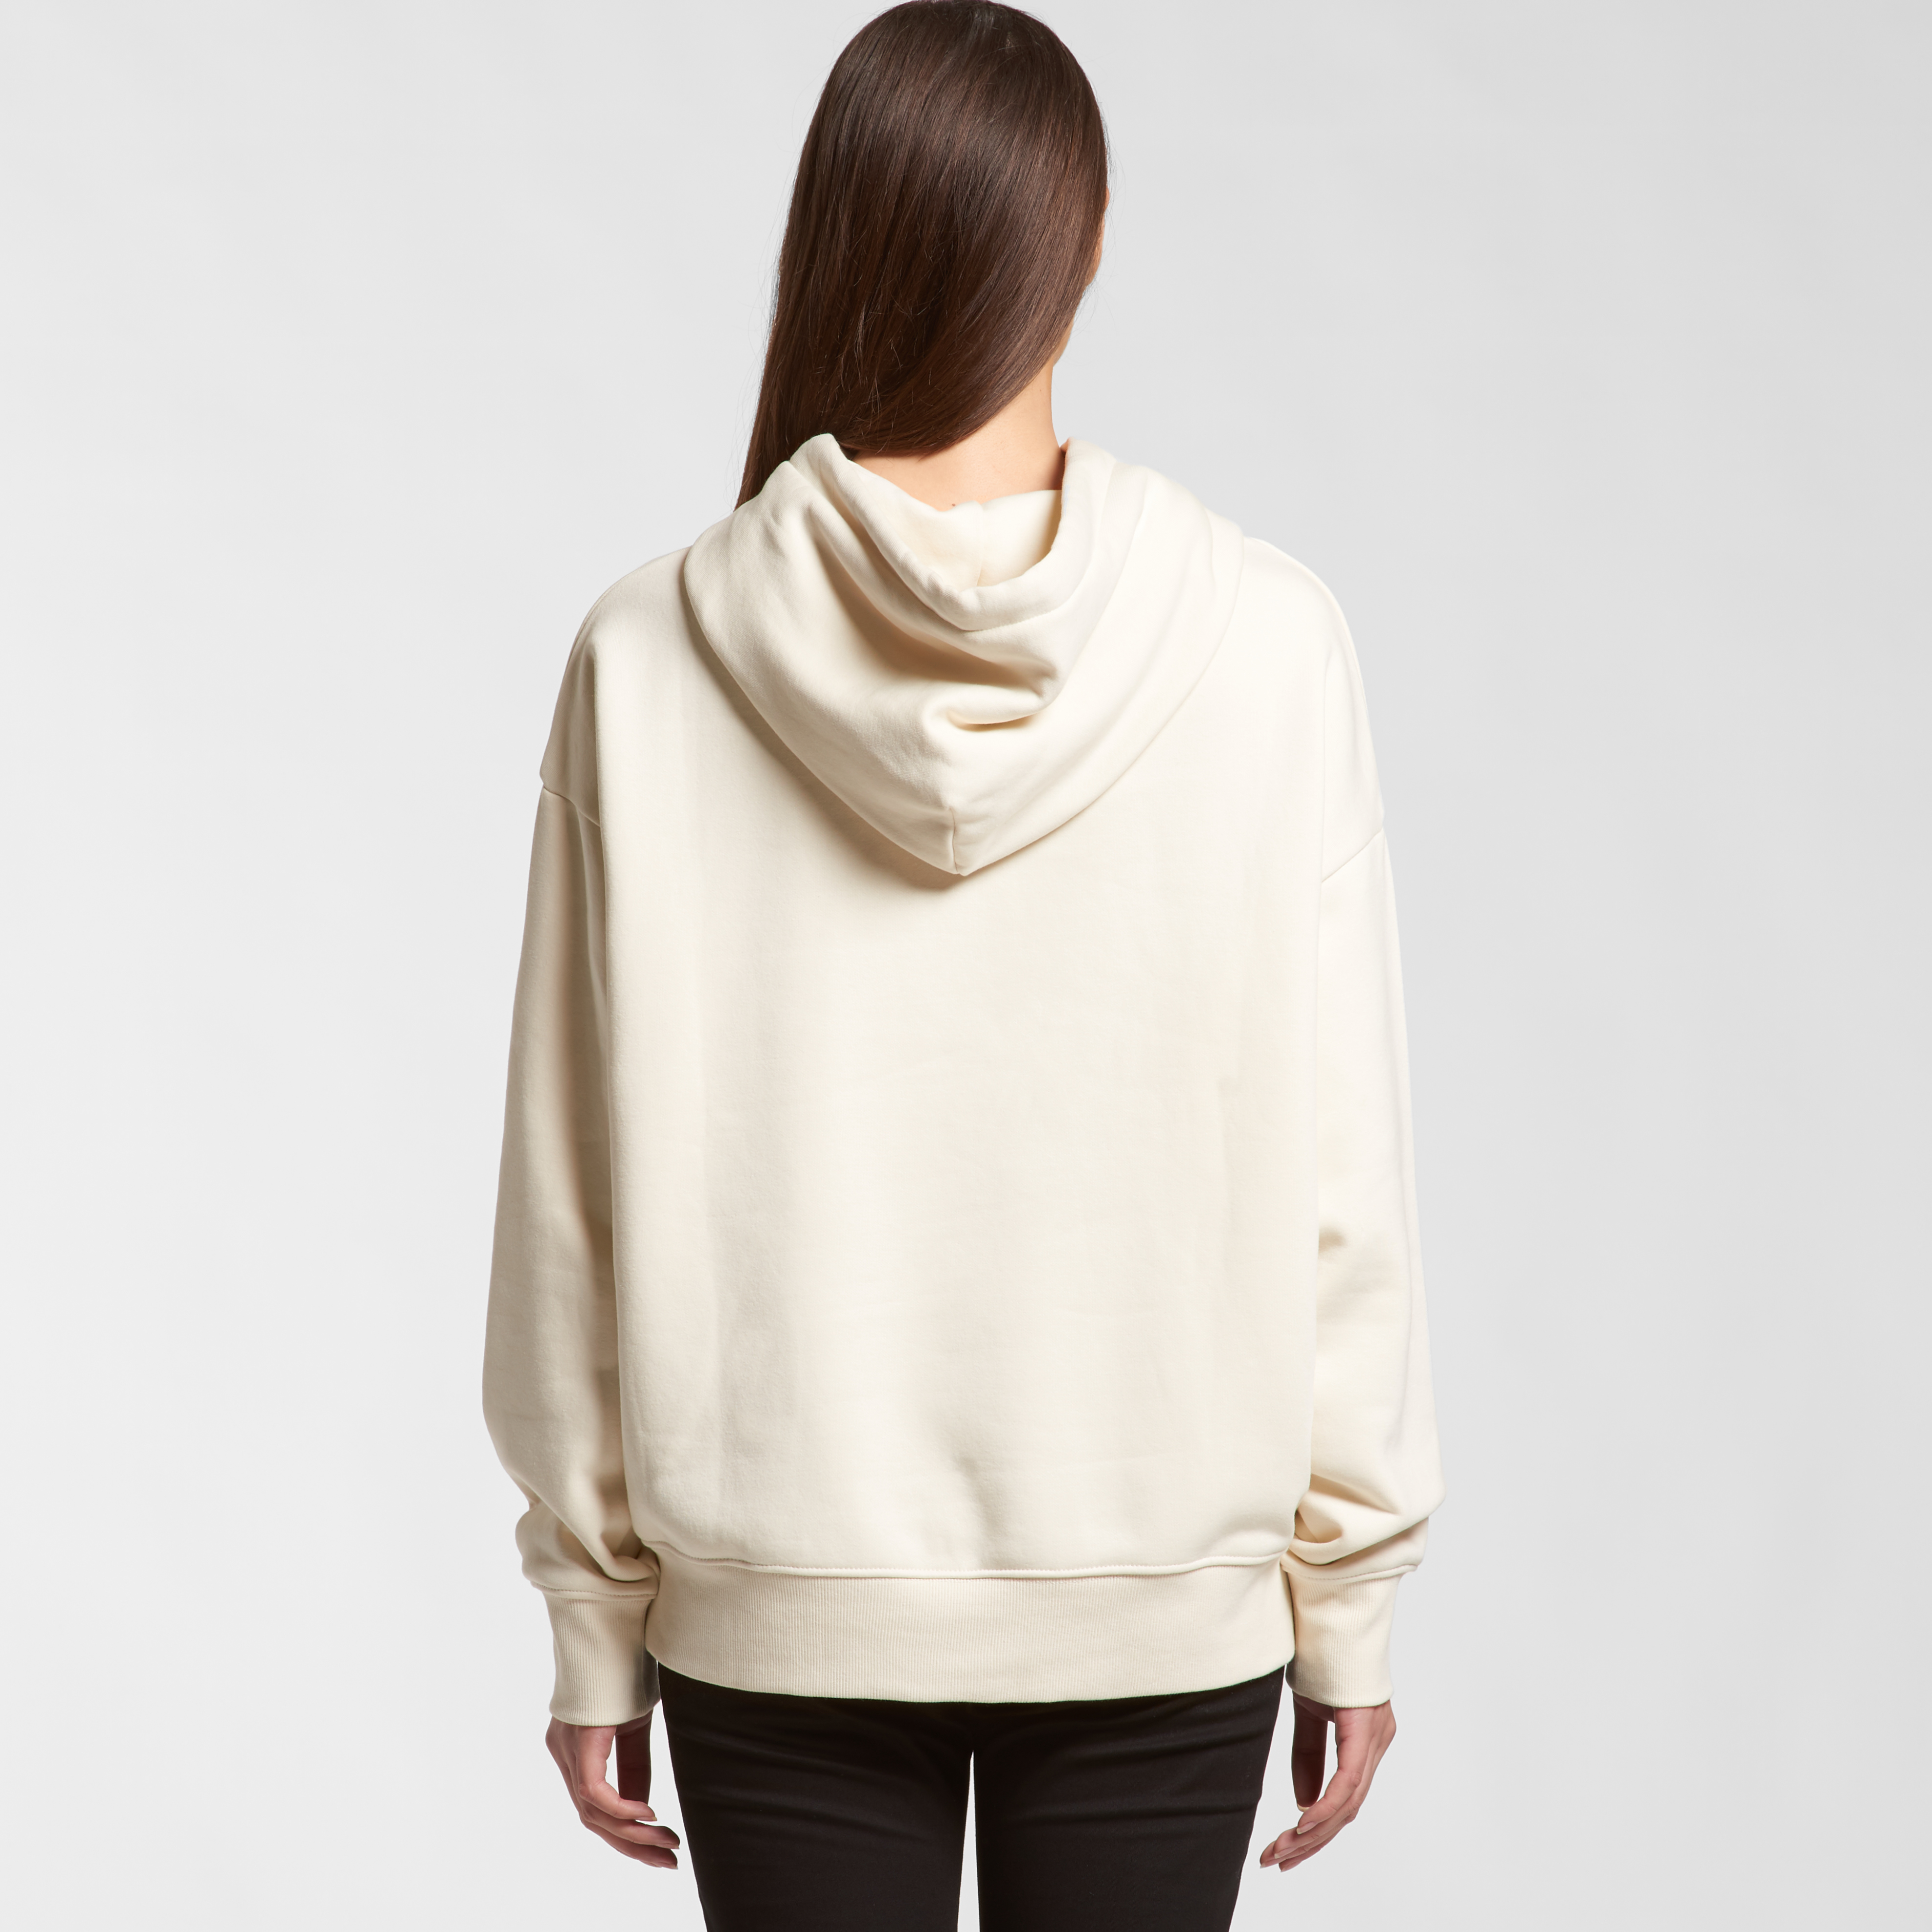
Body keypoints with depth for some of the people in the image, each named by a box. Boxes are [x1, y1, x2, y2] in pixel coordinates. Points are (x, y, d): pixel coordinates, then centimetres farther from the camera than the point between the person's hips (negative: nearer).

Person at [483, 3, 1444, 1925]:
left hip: (783, 1616, 0)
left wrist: (594, 1623, 6)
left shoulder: (653, 660, -10)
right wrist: (1348, 1602, 4)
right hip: (1166, 1607, 0)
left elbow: (580, 1200, -5)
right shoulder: (1262, 644, -11)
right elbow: (1332, 1174, -7)